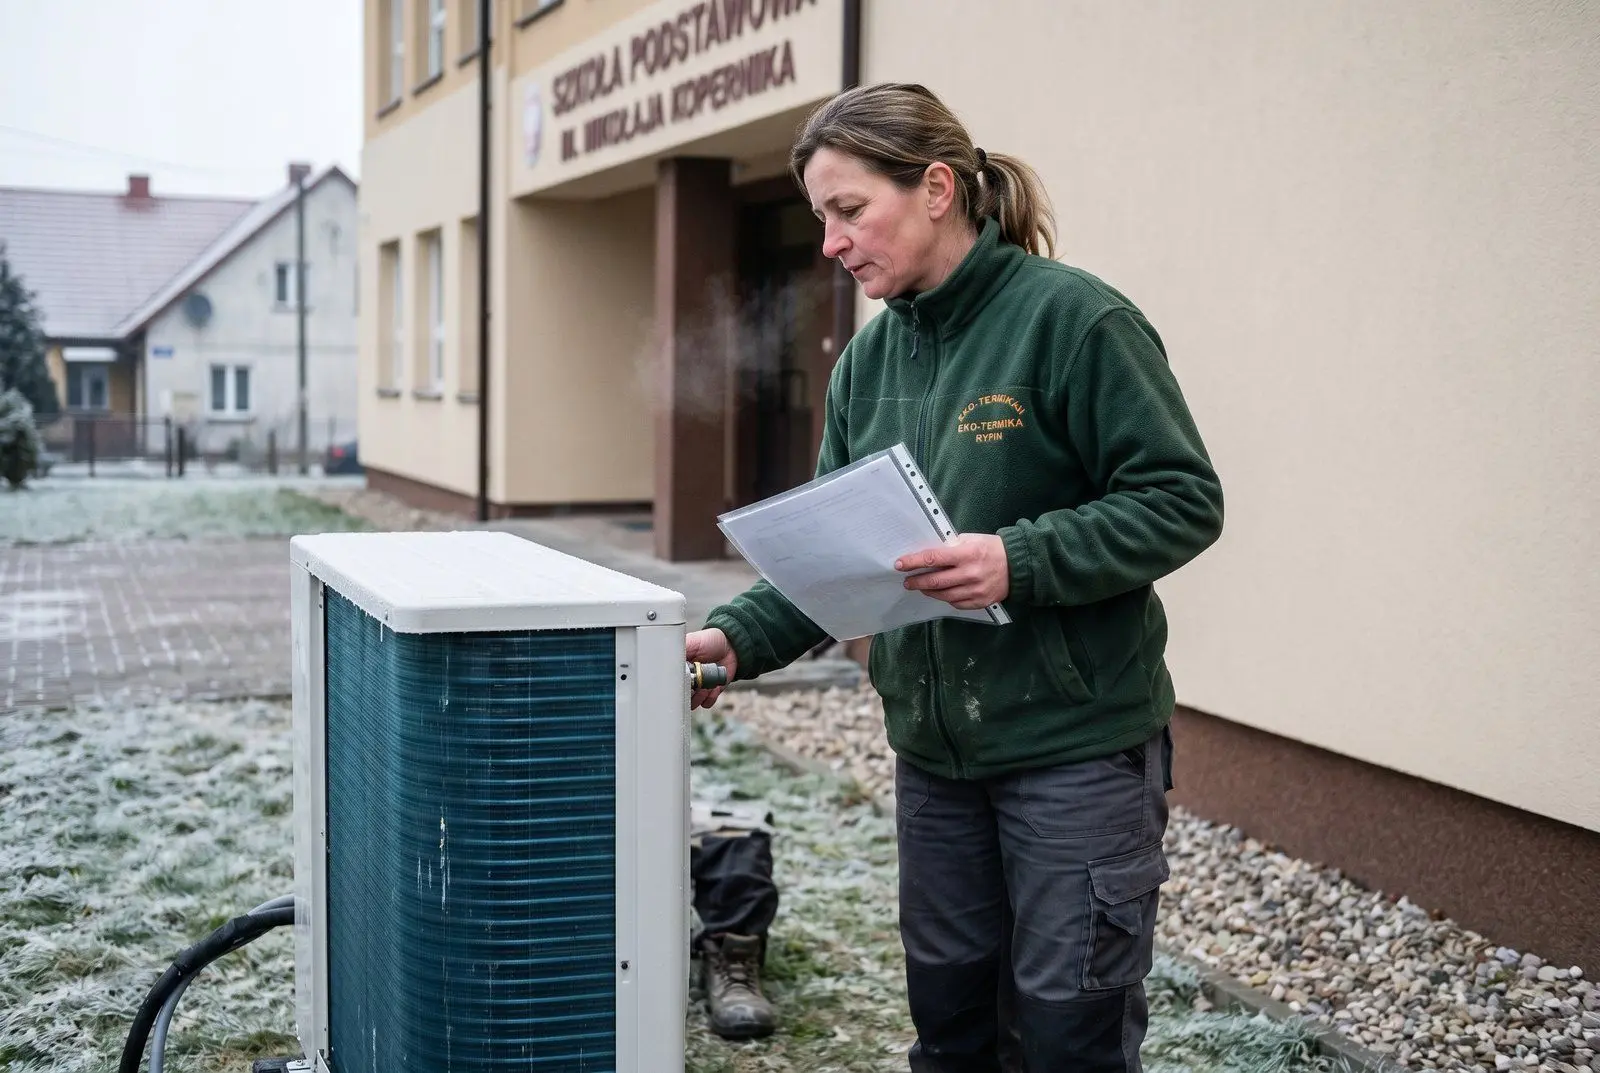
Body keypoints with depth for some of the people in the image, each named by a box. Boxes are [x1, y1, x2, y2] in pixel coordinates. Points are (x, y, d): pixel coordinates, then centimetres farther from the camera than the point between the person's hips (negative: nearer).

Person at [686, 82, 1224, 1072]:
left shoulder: (1071, 318, -14)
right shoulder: (870, 357, 7)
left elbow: (1184, 501, -16)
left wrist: (1020, 562, -28)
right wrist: (739, 638, -8)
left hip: (1077, 739, -6)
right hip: (934, 742, 7)